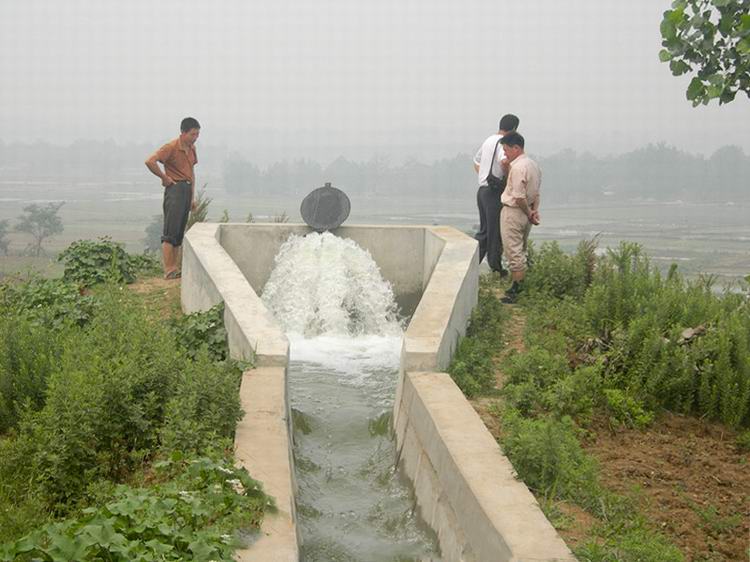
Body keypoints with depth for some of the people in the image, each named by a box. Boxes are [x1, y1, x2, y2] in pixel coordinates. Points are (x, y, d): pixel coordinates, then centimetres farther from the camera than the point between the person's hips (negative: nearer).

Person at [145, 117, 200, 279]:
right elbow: (150, 161, -22)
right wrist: (164, 178, -13)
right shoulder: (171, 147, -11)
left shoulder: (191, 148, 14)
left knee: (179, 234, 9)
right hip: (175, 189, -8)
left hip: (187, 190, 8)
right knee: (170, 233, -9)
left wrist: (192, 197, 19)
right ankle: (169, 271, -9)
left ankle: (174, 269, 14)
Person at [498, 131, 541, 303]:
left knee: (513, 251, -5)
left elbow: (519, 197, -23)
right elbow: (536, 193, 13)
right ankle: (520, 285, 27)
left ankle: (515, 291, -2)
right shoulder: (533, 165, 11)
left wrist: (529, 213, -11)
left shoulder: (517, 168, -22)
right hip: (525, 214, 10)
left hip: (513, 212, -10)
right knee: (520, 250, 18)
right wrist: (535, 210, 3)